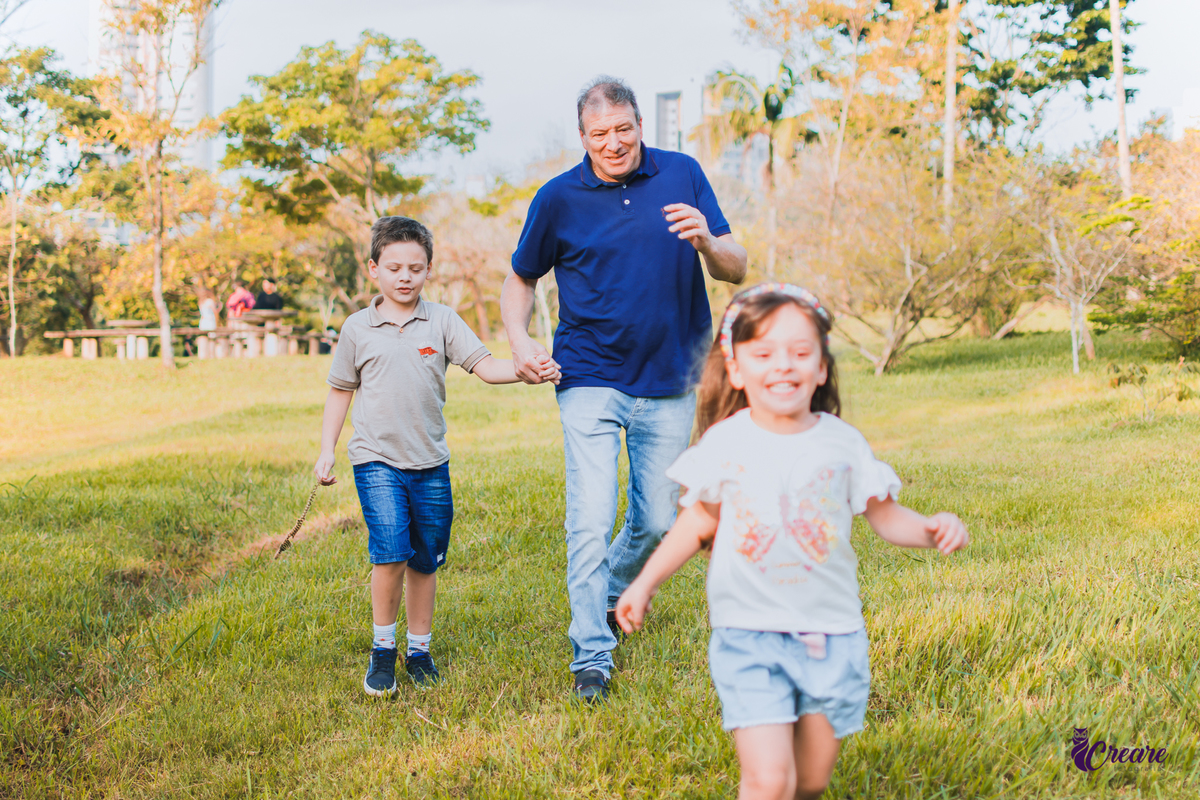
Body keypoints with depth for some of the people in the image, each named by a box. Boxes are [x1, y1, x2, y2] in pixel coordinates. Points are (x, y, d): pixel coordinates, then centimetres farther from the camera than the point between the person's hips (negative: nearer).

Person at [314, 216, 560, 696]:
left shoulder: (442, 321, 3)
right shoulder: (358, 328, 3)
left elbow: (484, 366, -4)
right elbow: (340, 391, 12)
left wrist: (530, 370, -21)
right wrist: (327, 452, 7)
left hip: (430, 463, 2)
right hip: (377, 460, -2)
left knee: (425, 561, 9)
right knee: (390, 552, -17)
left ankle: (419, 651, 26)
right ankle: (382, 650, 2)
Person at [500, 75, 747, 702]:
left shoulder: (682, 175, 0)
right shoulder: (559, 198, -3)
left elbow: (737, 270, 0)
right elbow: (520, 279, 10)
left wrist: (705, 241, -22)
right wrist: (519, 343, -9)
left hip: (669, 383, 2)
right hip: (590, 380, -2)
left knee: (657, 521, 11)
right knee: (590, 522, -11)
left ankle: (613, 593, 41)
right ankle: (591, 657, 0)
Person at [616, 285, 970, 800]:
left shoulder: (842, 443, -1)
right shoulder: (724, 443, -3)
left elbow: (883, 515, 5)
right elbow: (699, 521, 9)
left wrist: (930, 529, -14)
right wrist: (645, 583, 9)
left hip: (830, 635, 2)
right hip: (748, 636, -2)